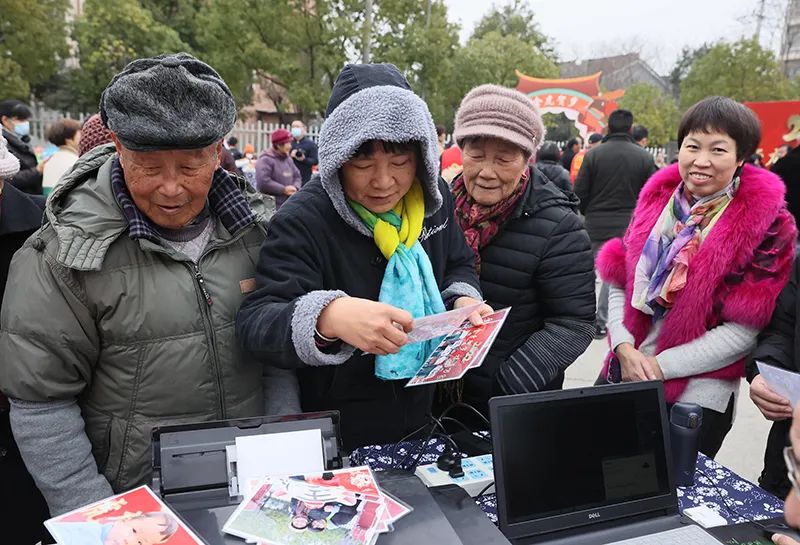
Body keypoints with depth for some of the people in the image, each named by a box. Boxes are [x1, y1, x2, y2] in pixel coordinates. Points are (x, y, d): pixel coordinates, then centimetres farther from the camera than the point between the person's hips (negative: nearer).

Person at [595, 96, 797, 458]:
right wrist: (624, 347, -9)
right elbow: (619, 280, 5)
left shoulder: (765, 224, -9)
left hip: (697, 397, -4)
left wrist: (660, 366, -15)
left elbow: (744, 330, -14)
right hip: (623, 375, 4)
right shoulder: (657, 200, 3)